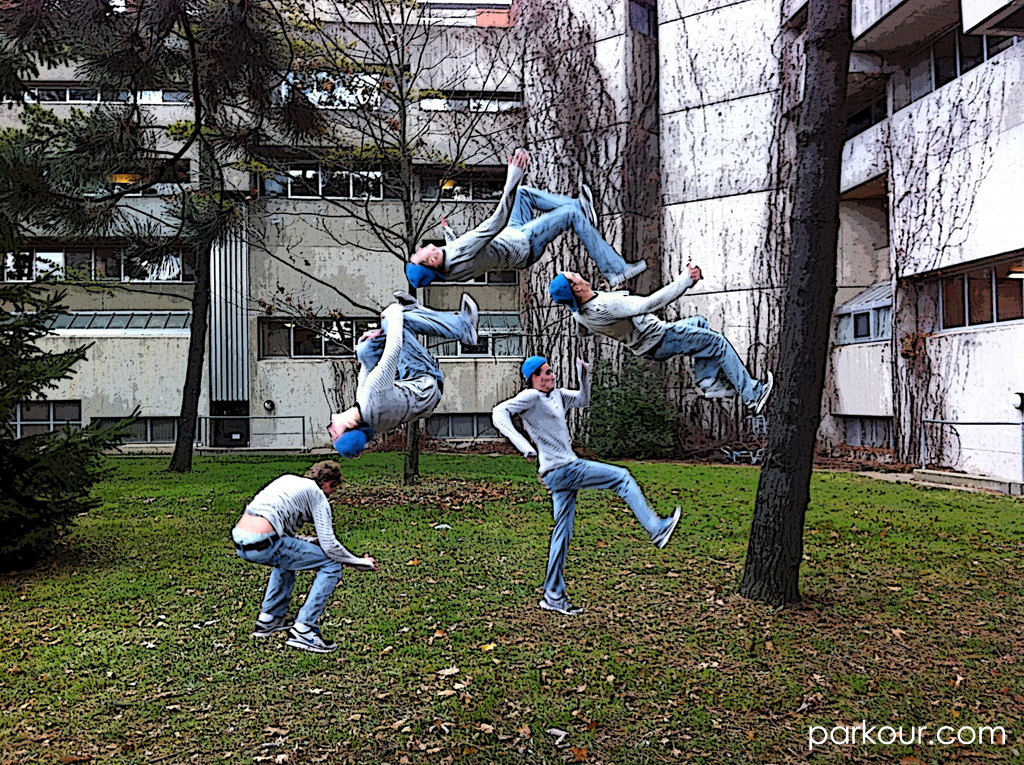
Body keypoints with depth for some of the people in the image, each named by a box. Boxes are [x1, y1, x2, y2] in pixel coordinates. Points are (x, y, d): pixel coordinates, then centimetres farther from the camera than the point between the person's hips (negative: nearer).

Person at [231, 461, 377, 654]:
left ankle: (268, 619, 35)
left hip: (240, 542, 9)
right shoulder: (318, 495, 6)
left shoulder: (288, 479, 26)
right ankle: (303, 631, 2)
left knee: (287, 556, 37)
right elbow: (329, 545, -2)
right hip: (263, 544, -9)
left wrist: (310, 542, 40)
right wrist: (360, 563, 11)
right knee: (332, 565, 3)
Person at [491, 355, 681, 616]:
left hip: (565, 471, 9)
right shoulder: (531, 397, -11)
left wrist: (584, 376, 12)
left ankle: (553, 597, 15)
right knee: (621, 477, -3)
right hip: (561, 470, -9)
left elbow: (583, 400, 30)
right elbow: (499, 413, -24)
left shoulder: (557, 395, 15)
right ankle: (656, 529, 3)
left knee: (563, 532, 10)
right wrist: (523, 445, -35)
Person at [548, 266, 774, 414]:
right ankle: (752, 395, 10)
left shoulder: (579, 314, -9)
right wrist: (685, 280, -32)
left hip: (644, 344, 10)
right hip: (660, 340, -10)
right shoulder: (607, 306, -38)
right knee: (719, 344, 3)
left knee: (699, 323, 26)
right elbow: (650, 303, -39)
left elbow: (584, 331, 14)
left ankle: (711, 385, 24)